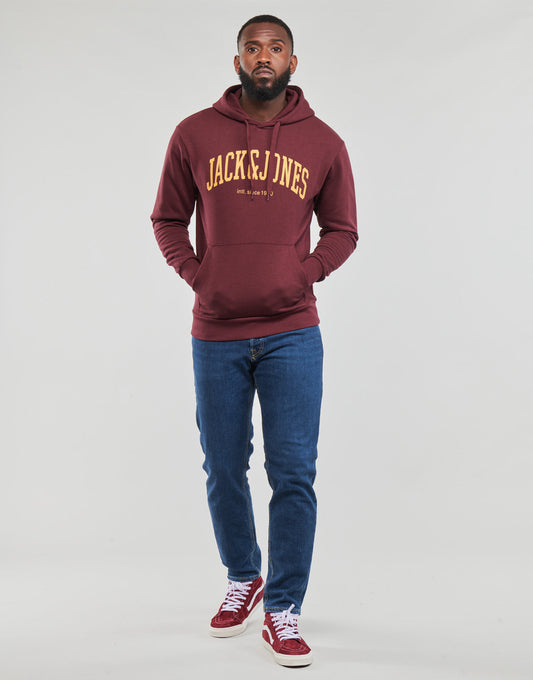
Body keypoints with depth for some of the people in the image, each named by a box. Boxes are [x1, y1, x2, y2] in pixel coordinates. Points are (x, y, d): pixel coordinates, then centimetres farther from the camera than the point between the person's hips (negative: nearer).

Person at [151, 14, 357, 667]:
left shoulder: (323, 143, 3)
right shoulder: (194, 135, 3)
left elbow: (341, 231, 11)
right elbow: (167, 220, 11)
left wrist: (303, 276, -4)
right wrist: (197, 276, -2)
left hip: (292, 333, -1)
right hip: (216, 334, 1)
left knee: (293, 474, -2)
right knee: (224, 471, 12)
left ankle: (283, 612, 12)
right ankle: (242, 579, 36)